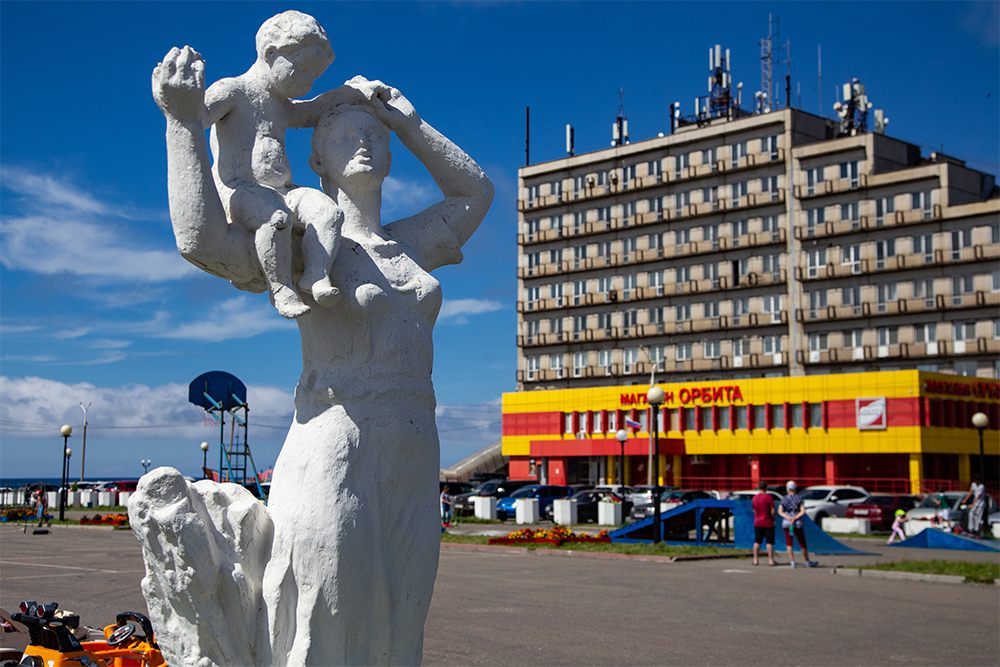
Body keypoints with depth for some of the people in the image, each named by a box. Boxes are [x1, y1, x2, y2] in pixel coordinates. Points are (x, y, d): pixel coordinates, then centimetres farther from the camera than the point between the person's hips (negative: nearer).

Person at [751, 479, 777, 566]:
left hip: (757, 523, 4)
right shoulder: (769, 497, -13)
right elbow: (773, 511, -13)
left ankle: (755, 560, 11)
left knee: (757, 542, 10)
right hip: (768, 523, -4)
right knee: (769, 542, 1)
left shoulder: (754, 498, 1)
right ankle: (771, 560, 2)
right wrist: (773, 519, 4)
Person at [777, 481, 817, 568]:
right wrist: (795, 518, -16)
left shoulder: (784, 499, 2)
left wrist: (789, 518, -17)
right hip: (798, 524, -1)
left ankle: (792, 562, -1)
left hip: (786, 523, 1)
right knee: (803, 543, 11)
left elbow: (780, 511, -10)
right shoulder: (799, 498, -2)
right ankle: (808, 562, 23)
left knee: (789, 543, 11)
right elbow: (803, 511, -14)